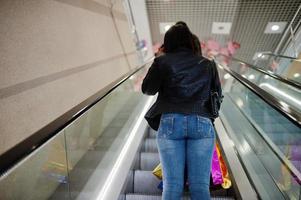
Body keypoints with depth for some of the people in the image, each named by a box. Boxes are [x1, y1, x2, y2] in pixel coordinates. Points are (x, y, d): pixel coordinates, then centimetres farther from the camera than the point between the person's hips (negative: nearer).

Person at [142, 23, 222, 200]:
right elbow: (218, 94, 24)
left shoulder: (162, 61, 9)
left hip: (170, 122, -1)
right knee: (200, 186, 0)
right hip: (202, 123, 2)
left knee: (172, 185, -1)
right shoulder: (208, 64, 18)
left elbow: (147, 90, 15)